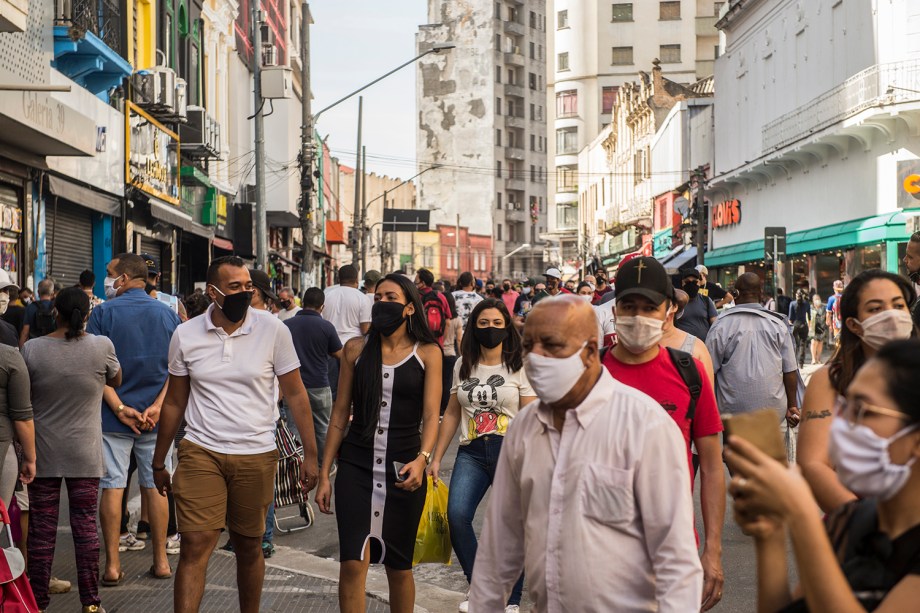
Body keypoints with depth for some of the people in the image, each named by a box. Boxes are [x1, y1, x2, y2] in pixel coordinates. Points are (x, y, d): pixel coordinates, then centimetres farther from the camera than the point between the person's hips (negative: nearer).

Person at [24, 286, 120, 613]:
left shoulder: (32, 349, -8)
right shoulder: (101, 347, -9)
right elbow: (116, 381, 10)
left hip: (43, 453, 0)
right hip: (85, 453, 0)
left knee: (42, 528, 6)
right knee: (85, 525, 6)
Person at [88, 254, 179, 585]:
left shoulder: (103, 313, -5)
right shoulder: (168, 314, 4)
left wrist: (119, 408, -14)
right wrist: (157, 407, -10)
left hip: (113, 417, -2)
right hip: (156, 419, 3)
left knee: (112, 486, 2)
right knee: (155, 485, 10)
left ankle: (112, 565, 4)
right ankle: (160, 560, 15)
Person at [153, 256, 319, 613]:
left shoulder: (273, 331, -5)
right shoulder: (185, 336, 0)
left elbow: (296, 395, 0)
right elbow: (174, 402, 10)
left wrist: (310, 455, -4)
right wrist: (158, 463, 13)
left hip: (256, 456, 0)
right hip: (201, 453, 0)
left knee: (248, 547, 12)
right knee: (194, 547, -6)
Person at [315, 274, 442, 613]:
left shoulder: (427, 353, 1)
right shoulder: (356, 349, 6)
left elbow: (431, 415, -6)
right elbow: (340, 413, 8)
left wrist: (422, 459, -25)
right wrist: (324, 474, 5)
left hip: (403, 470, -1)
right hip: (356, 466, 1)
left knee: (399, 567, 10)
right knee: (352, 563, -8)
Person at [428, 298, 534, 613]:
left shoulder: (520, 367, 2)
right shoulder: (463, 366, 11)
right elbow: (452, 414, 16)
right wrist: (436, 458, 11)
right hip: (471, 452, 2)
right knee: (456, 514, -18)